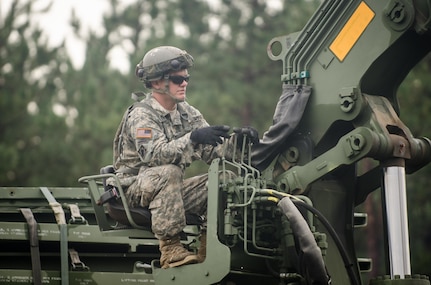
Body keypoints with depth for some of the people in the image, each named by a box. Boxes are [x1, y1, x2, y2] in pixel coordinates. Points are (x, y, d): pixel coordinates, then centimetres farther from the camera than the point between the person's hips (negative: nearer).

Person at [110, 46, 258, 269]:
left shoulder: (187, 114, 8)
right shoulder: (141, 115, -15)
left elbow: (211, 151, -1)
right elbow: (154, 154, -32)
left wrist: (236, 140, -21)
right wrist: (192, 138, -44)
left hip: (169, 190, 7)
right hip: (135, 189, -7)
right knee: (168, 172, -37)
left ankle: (208, 248, -7)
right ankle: (170, 249, -35)